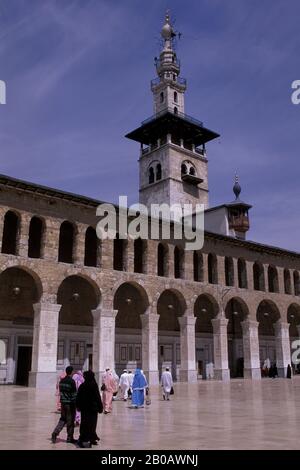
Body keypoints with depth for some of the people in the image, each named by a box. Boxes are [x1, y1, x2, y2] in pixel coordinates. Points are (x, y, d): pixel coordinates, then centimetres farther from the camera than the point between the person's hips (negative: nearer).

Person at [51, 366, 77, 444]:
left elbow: (60, 392, 14)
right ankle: (70, 438, 13)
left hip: (63, 402, 7)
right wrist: (76, 404, -7)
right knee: (70, 420, 4)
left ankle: (55, 433, -2)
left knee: (63, 419, 15)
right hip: (70, 403, -7)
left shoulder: (61, 381, 7)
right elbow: (74, 394, -14)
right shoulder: (72, 381, -15)